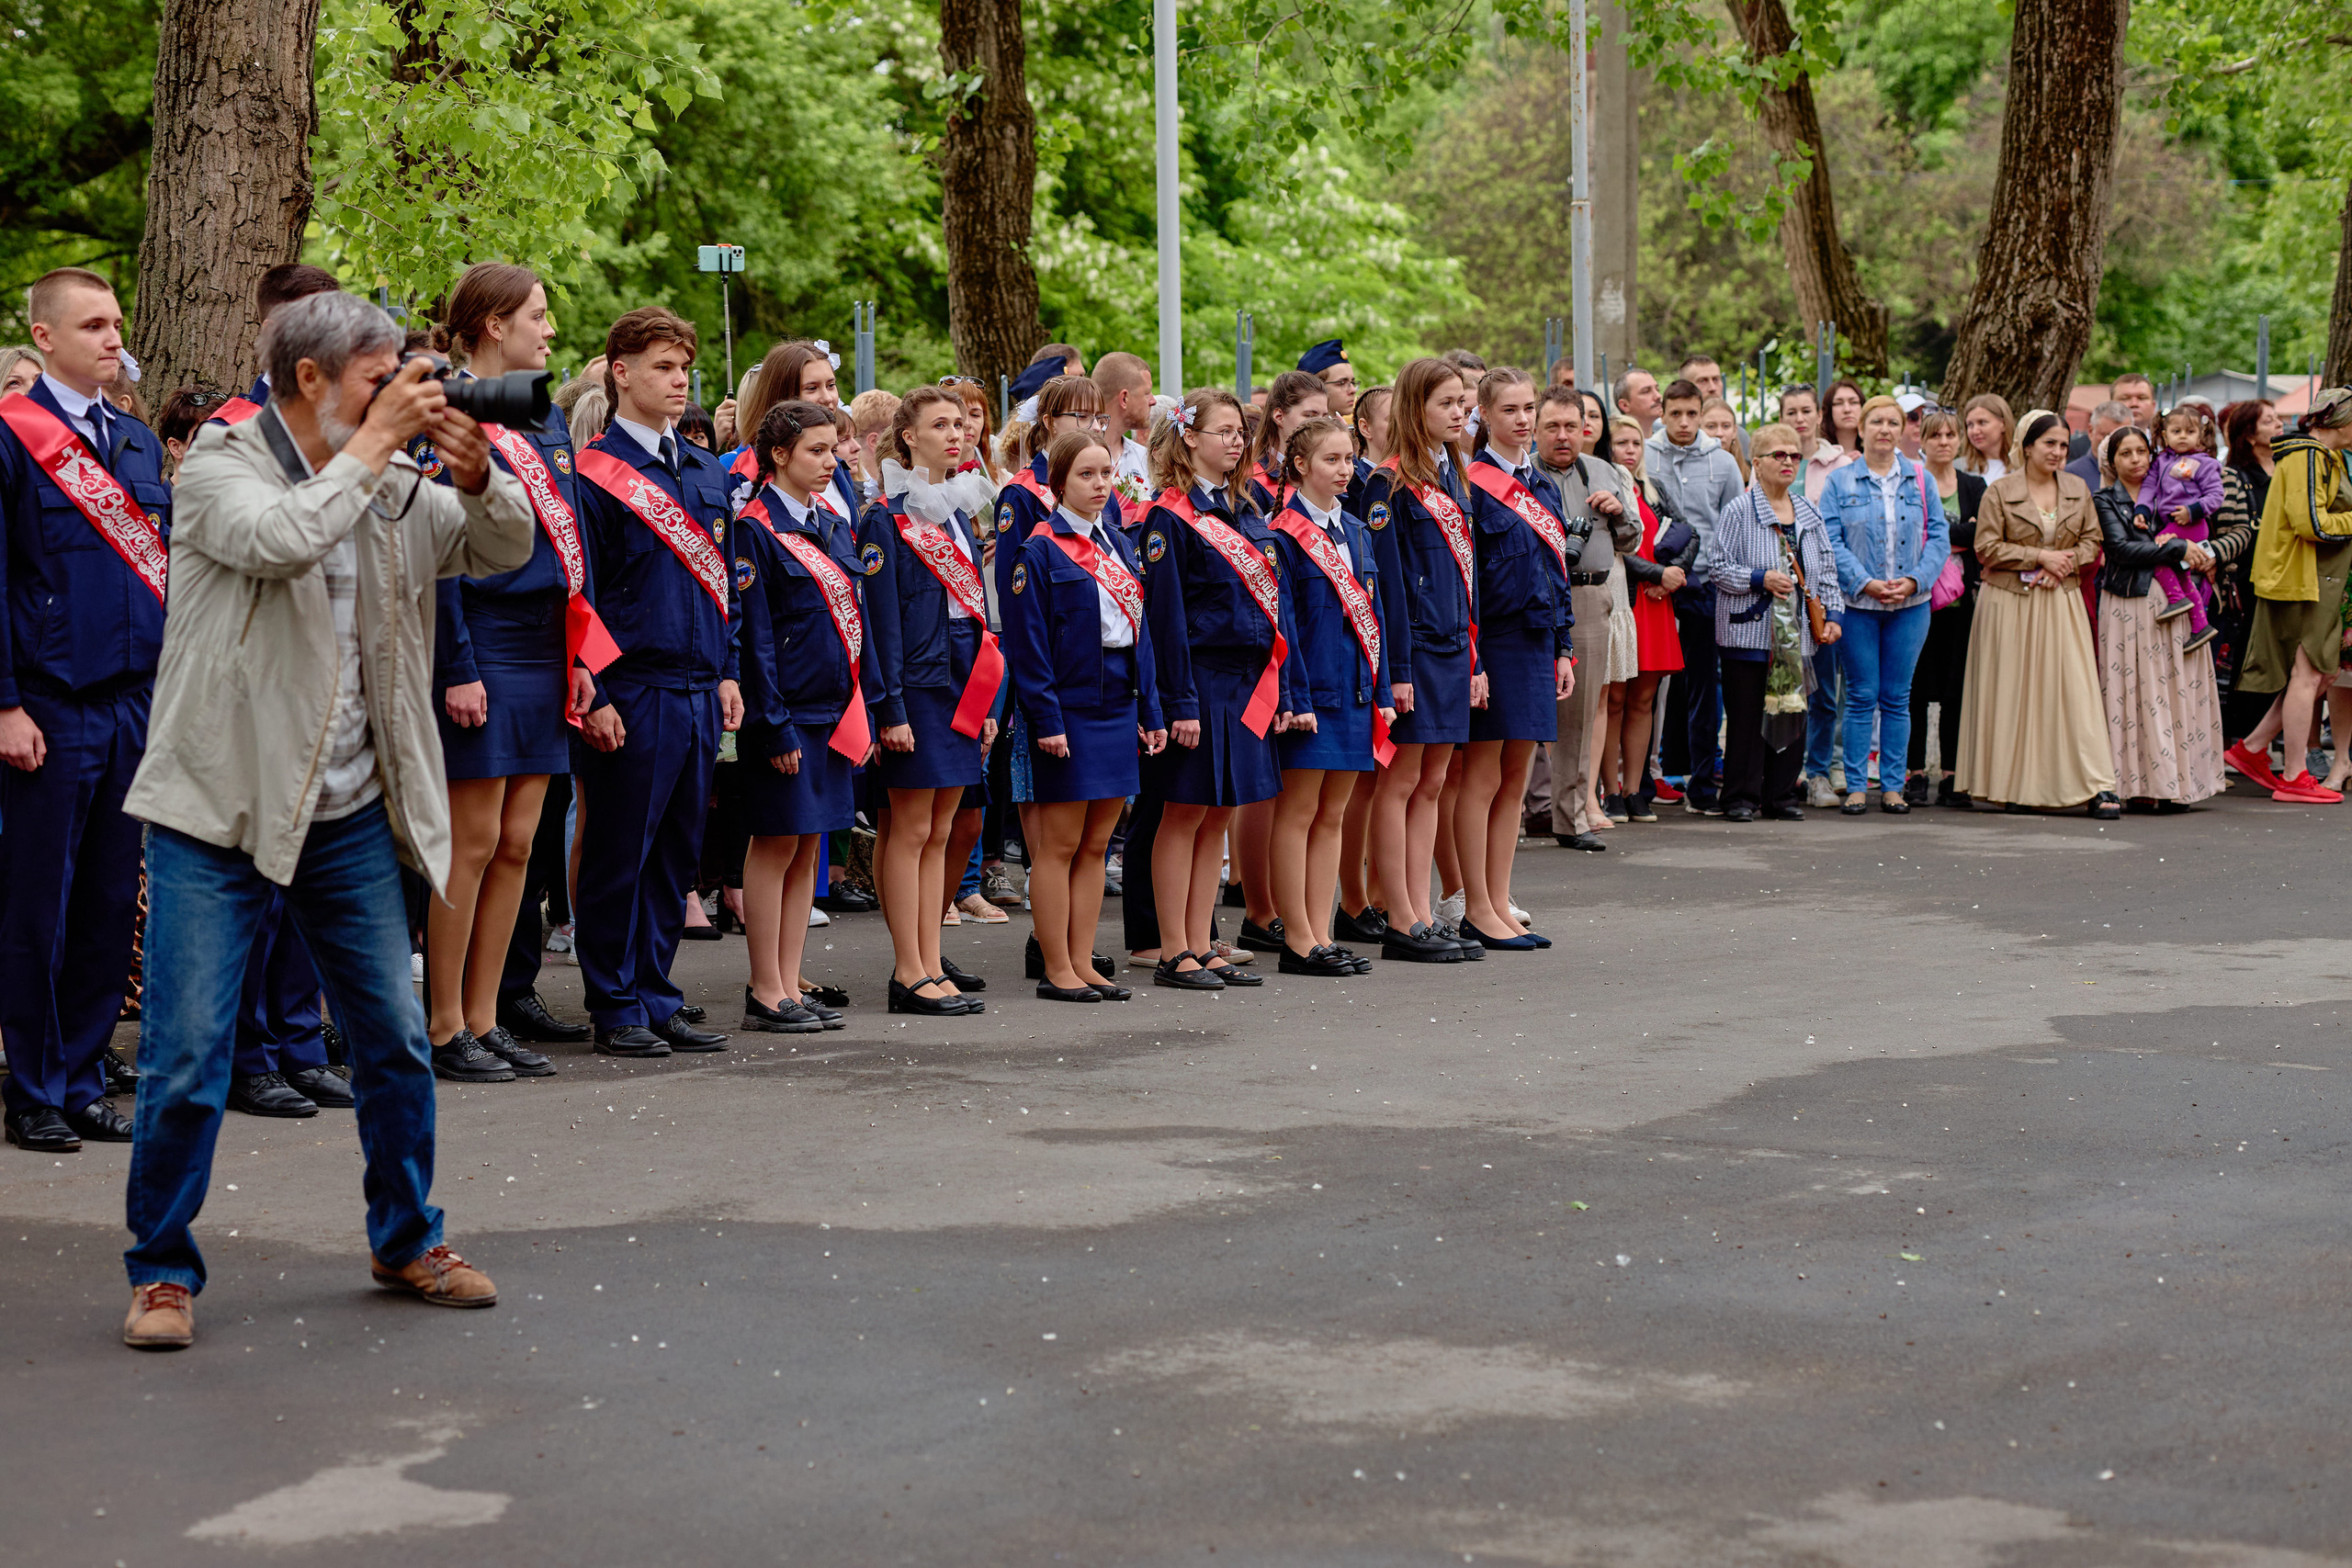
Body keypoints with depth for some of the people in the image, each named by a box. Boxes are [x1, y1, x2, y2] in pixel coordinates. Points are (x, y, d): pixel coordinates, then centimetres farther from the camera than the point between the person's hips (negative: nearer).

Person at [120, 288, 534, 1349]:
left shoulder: (389, 486, 9)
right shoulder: (220, 467, -8)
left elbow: (504, 551, 12)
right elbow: (280, 538, -27)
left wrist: (474, 475, -8)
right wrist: (375, 441, -19)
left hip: (350, 814, 6)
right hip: (220, 810, -6)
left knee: (396, 1041, 11)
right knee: (188, 1057, -5)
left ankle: (406, 1241, 27)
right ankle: (162, 1269, 9)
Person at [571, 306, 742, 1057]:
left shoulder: (707, 470, 14)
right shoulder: (595, 473, -7)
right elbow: (579, 593, -9)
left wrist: (726, 673, 13)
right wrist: (593, 697, -14)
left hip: (698, 691, 7)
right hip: (632, 693, -7)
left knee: (677, 852, 10)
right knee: (620, 853, 0)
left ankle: (656, 997, 17)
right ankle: (617, 1007, 7)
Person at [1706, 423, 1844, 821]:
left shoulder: (1809, 514, 13)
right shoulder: (1738, 511, -4)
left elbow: (1826, 571, 17)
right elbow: (1718, 566, -6)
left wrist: (1830, 614, 7)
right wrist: (1761, 579, -17)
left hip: (1797, 634, 5)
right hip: (1749, 632, -5)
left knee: (1791, 710, 5)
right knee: (1747, 714, -3)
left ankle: (1781, 795, 14)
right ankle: (1741, 798, 4)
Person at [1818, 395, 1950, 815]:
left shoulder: (1920, 479, 7)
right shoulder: (1840, 482, 2)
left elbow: (1939, 535, 5)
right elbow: (1830, 541, -4)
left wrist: (1915, 580, -9)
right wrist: (1865, 583, -14)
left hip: (1910, 605, 2)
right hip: (1857, 604, -2)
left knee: (1897, 698, 5)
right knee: (1862, 696, 0)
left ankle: (1892, 786, 11)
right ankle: (1855, 787, 6)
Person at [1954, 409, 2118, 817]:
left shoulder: (2077, 490, 10)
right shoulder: (1999, 492, -1)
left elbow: (2092, 541, 12)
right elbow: (1987, 548, -6)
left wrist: (2066, 561, -7)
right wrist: (2039, 557, -12)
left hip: (2062, 601, 2)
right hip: (2010, 603, -2)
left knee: (2075, 689, -5)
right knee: (2013, 691, 0)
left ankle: (2098, 786, -8)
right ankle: (2015, 785, 8)